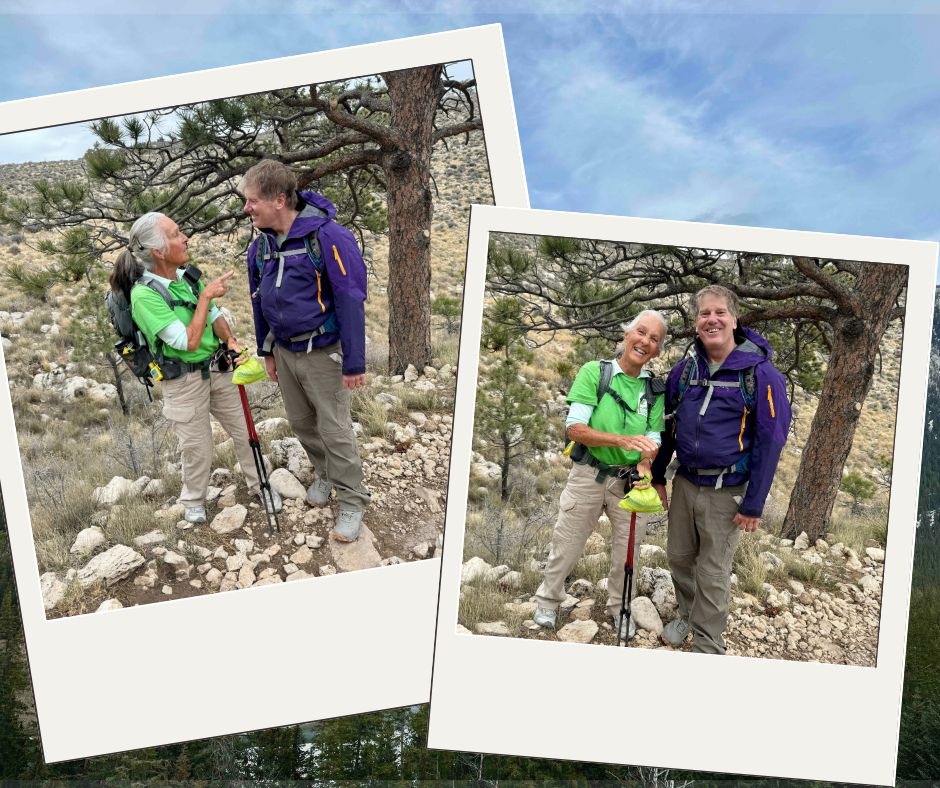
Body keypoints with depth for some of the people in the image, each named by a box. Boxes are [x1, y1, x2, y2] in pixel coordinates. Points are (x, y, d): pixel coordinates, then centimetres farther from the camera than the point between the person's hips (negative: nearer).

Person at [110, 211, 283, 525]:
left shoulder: (188, 275, -3)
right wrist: (206, 295, -23)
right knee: (197, 448, 11)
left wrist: (230, 340, -11)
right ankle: (193, 499, 38)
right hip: (184, 380, -6)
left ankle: (259, 484, 37)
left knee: (244, 430, 15)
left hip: (217, 368, 6)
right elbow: (188, 342, -26)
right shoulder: (144, 294, -23)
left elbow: (214, 315, 9)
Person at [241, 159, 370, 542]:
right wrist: (267, 351, 17)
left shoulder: (328, 237, -21)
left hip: (322, 353, -6)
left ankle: (352, 502, 17)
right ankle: (324, 475, 43)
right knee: (301, 423, 18)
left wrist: (354, 363, -19)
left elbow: (351, 300, -20)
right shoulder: (260, 245, 1)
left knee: (334, 429, 1)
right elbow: (259, 300, 13)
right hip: (284, 351, 7)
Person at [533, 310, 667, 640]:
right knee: (567, 543, 9)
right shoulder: (594, 372, -9)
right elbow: (575, 428, -16)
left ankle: (619, 606, 38)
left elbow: (652, 440, 1)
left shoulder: (656, 389, 2)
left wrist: (645, 463, -21)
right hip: (589, 474, -3)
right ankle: (548, 599, 33)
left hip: (629, 480, 3)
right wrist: (621, 440, -28)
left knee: (627, 548, 14)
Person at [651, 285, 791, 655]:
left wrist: (754, 504, -13)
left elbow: (770, 440, -12)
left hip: (726, 491, -5)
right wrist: (657, 476, 11)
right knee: (678, 556, 16)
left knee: (713, 572, 6)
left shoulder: (760, 373, -13)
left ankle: (707, 646, 23)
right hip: (684, 483, 5)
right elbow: (667, 424, 13)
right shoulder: (685, 370, 2)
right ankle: (687, 615, 42)